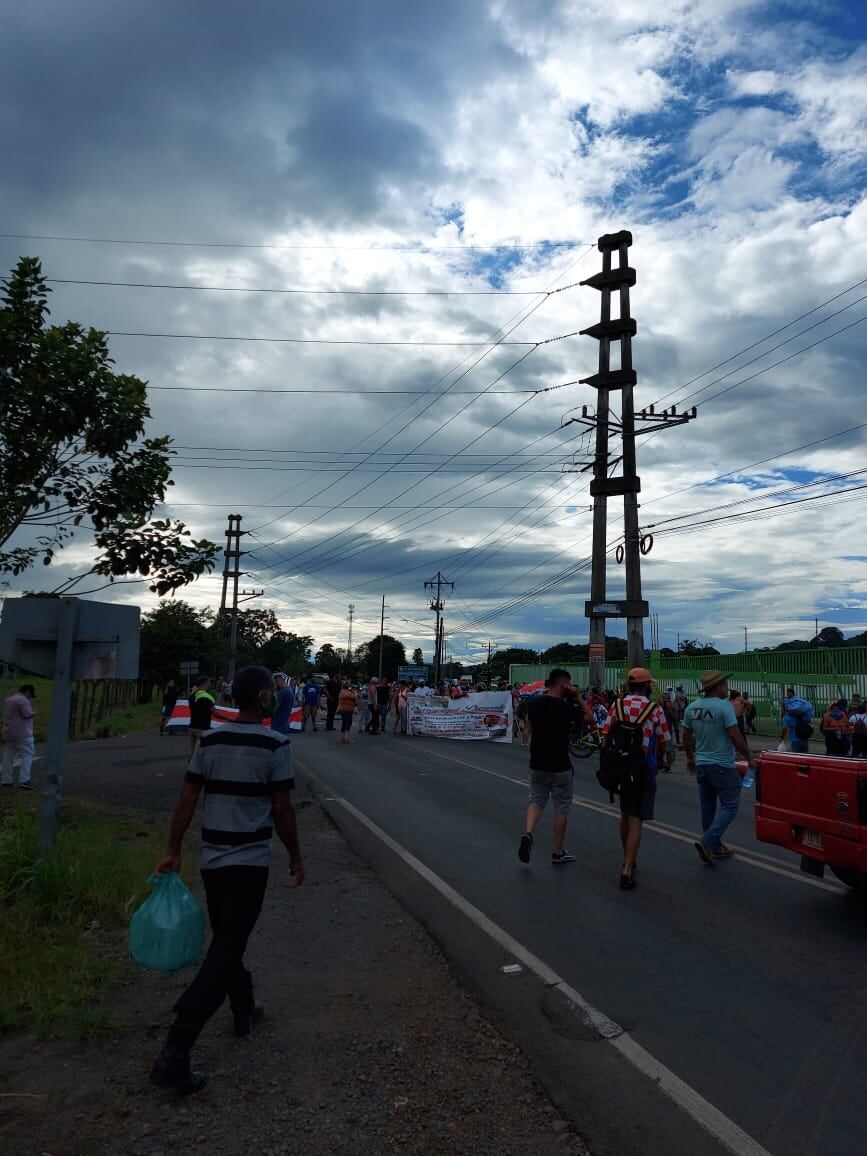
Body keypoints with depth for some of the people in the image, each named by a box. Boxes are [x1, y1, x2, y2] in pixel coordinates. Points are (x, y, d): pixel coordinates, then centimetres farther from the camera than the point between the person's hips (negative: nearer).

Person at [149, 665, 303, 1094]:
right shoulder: (275, 744, -14)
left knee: (225, 942, 23)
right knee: (225, 952, -3)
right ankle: (175, 1052, -8)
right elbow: (282, 809, -12)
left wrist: (173, 850, 9)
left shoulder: (210, 741, 1)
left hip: (212, 859, 6)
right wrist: (295, 857, 0)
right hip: (249, 862, -6)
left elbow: (187, 800, 1)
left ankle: (244, 1010, 42)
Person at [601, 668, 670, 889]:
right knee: (636, 821, 0)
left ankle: (627, 860, 35)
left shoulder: (617, 705, -1)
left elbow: (606, 735, -4)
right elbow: (662, 741, -3)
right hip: (644, 769, -4)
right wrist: (660, 760, 17)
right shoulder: (655, 708, -8)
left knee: (625, 815, 21)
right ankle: (627, 871, -5)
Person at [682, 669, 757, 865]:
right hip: (722, 766, -7)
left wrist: (690, 757, 25)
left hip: (701, 765, 7)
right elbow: (735, 737, -18)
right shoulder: (724, 706, -16)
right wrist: (749, 758, -6)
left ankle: (716, 848, 22)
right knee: (729, 805, 2)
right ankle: (707, 841, -11)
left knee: (708, 807, 14)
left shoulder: (691, 708, 4)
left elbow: (686, 736, 11)